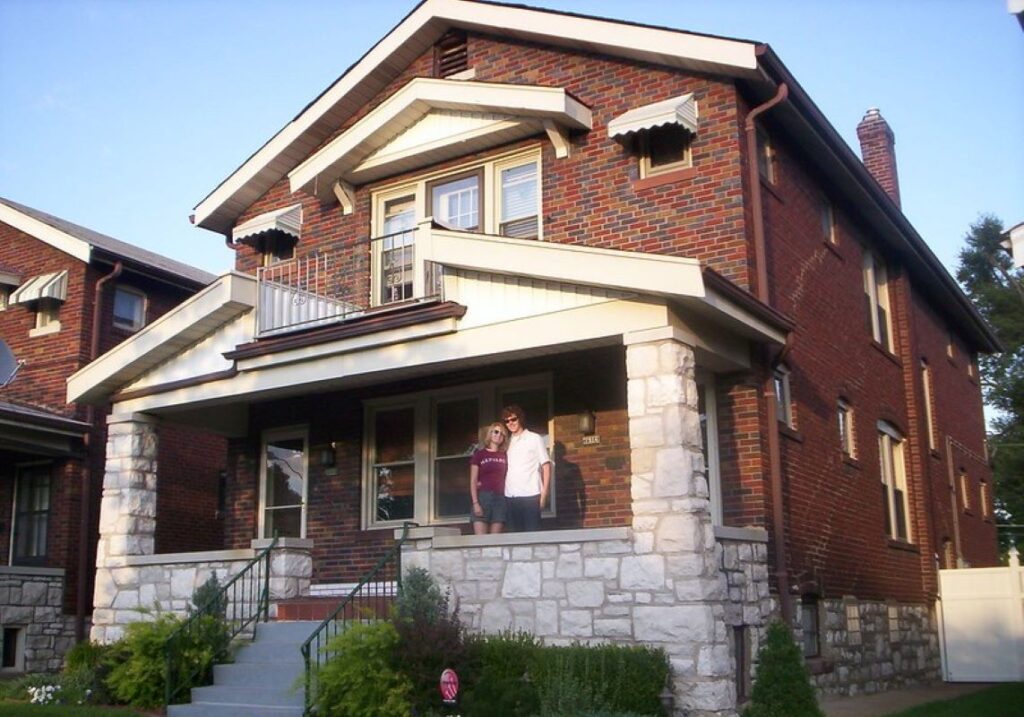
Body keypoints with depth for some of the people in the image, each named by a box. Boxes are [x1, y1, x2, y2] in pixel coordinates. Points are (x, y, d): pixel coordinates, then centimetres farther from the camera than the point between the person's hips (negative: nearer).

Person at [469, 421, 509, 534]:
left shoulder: (504, 456, 15)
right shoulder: (479, 454, 6)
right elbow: (473, 481, 2)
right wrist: (475, 502, -9)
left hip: (501, 498, 3)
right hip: (483, 496, -3)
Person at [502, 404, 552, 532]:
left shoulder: (535, 439, 3)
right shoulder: (507, 442, 14)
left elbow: (546, 466, 1)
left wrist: (544, 494, -6)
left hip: (530, 495, -4)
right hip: (510, 496, 4)